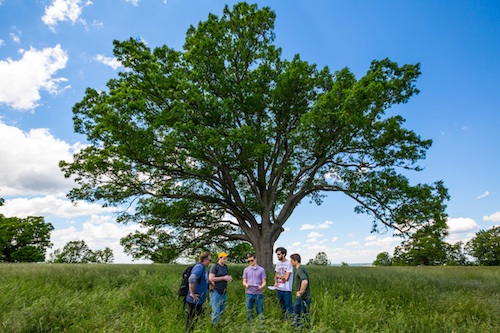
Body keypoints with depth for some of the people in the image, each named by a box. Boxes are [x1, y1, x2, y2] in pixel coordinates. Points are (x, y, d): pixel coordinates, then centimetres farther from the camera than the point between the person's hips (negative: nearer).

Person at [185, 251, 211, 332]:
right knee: (191, 321, 4)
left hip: (199, 300, 9)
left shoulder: (202, 267, 9)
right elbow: (192, 279, -36)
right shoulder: (199, 267, -20)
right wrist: (192, 294, -27)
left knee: (195, 320, 20)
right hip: (195, 301, -9)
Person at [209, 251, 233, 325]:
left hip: (223, 292, 7)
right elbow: (211, 278, -19)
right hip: (216, 292, -7)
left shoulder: (225, 267, 11)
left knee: (222, 311, 12)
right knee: (216, 312, -6)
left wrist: (229, 278, 0)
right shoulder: (215, 266, -10)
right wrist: (224, 278, -18)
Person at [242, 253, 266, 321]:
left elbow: (264, 282, 2)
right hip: (249, 293, 2)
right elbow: (244, 281, 7)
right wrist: (246, 285, -16)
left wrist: (261, 286, -19)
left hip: (258, 293, -1)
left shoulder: (261, 270, 2)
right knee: (249, 311, 9)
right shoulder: (246, 270, 7)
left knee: (260, 312, 3)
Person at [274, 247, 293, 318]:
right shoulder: (278, 263, 9)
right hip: (279, 289, 7)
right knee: (282, 307, 16)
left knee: (288, 307, -4)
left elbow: (286, 278, -16)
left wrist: (278, 276, -1)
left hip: (286, 289, -7)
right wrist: (275, 282, -6)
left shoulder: (289, 264, -12)